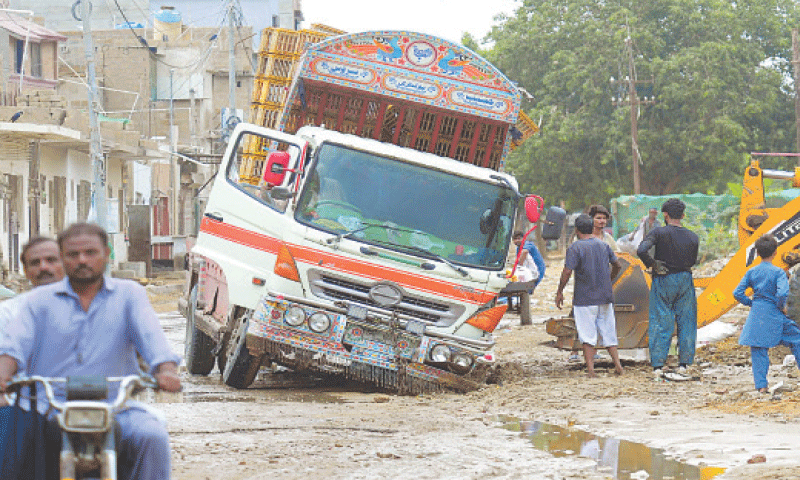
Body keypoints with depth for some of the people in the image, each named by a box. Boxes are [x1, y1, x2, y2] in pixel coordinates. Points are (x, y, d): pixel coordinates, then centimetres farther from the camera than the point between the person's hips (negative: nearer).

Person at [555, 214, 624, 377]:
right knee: (608, 333, 13)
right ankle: (617, 364, 6)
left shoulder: (575, 248, -9)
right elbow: (617, 265, 17)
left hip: (584, 299, -5)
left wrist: (559, 292, -6)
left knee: (588, 336, -2)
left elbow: (567, 272, -16)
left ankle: (590, 369, -6)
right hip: (605, 297, 5)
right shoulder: (604, 245, 8)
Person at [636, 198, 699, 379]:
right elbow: (692, 262, 8)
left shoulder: (659, 233, -12)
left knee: (660, 323, 3)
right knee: (686, 322, 10)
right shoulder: (693, 237, -1)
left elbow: (641, 250, -25)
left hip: (662, 282, -2)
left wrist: (652, 264, -10)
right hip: (685, 280, 2)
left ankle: (658, 366, 1)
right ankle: (683, 365, 10)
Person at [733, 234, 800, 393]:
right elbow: (782, 293, -23)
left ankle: (761, 385, -1)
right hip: (774, 314, -3)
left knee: (758, 351, 6)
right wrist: (781, 306, -5)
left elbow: (738, 293, 0)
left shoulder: (751, 272, 2)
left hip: (756, 314, 3)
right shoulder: (778, 272, -10)